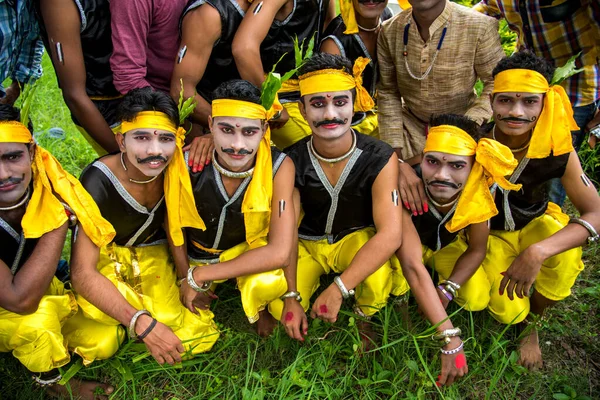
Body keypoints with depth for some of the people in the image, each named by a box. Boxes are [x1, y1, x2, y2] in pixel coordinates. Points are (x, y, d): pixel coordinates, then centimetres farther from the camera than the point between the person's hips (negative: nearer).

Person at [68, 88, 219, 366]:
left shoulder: (177, 169, -19)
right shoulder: (98, 182, -29)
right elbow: (82, 272, -33)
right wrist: (141, 322, -43)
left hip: (152, 253, 3)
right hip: (105, 256, -3)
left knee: (197, 338, -14)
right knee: (99, 345, -25)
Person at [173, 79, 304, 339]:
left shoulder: (279, 167, -30)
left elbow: (279, 252, -34)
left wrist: (198, 275, -30)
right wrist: (185, 278, -2)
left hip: (253, 250, -2)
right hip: (198, 252, 2)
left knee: (269, 283, -34)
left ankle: (258, 308, 4)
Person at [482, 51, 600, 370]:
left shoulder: (556, 150, -25)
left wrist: (538, 252, -45)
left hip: (535, 224, 1)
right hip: (490, 233, -1)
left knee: (565, 254, -33)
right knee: (506, 311, -22)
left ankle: (534, 323, 0)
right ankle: (524, 324, 22)